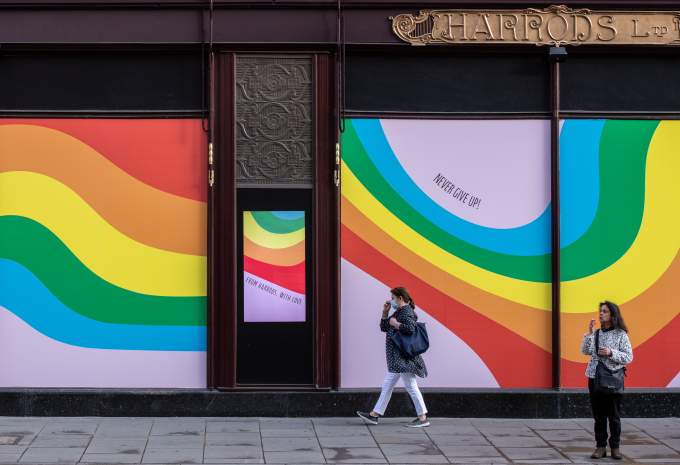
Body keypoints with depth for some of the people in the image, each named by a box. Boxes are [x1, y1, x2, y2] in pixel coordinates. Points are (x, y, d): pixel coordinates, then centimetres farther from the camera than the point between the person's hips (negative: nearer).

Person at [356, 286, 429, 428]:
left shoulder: (407, 312, -13)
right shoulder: (398, 312, 18)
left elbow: (410, 328, -30)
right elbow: (384, 327, 24)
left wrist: (394, 323, -17)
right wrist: (385, 312, 11)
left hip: (404, 358, -11)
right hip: (397, 358, 11)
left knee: (411, 386, -7)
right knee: (387, 386, 13)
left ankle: (423, 418, -3)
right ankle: (374, 415, 18)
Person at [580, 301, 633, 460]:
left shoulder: (621, 334, -3)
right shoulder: (597, 333, 8)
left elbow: (628, 357, -5)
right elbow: (585, 351, 1)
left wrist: (611, 353, -18)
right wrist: (589, 333, -8)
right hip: (595, 378, 4)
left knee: (614, 415, 2)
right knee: (598, 415, 6)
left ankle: (615, 447, 12)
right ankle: (600, 447, 12)